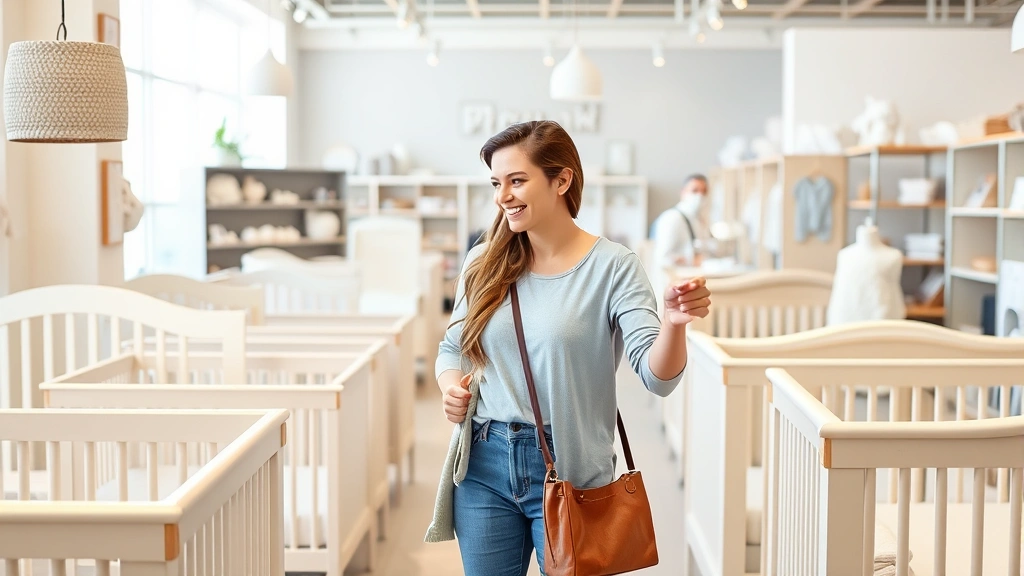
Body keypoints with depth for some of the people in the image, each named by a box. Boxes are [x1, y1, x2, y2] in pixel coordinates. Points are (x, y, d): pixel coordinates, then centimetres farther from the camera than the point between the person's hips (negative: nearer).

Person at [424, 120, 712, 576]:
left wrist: (674, 323, -37)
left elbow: (657, 376, -17)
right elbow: (452, 347, 16)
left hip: (569, 470, -3)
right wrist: (450, 385, -6)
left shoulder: (612, 266, -10)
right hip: (484, 466, 4)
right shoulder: (483, 264, 2)